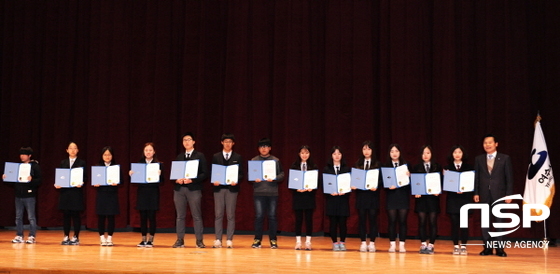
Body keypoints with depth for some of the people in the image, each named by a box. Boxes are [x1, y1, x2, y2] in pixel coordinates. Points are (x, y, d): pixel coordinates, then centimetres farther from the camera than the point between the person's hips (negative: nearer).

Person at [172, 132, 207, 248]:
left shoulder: (200, 156, 3)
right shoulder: (179, 157, 16)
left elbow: (204, 173, -3)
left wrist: (192, 180, -16)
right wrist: (177, 179, -7)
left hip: (194, 189, -4)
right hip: (179, 188, 4)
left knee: (197, 216, -2)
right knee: (180, 216, 5)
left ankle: (199, 241, 3)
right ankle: (180, 240, 11)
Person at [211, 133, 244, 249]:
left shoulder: (237, 157, 7)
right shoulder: (216, 157, 9)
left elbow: (241, 174, 4)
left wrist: (236, 181, -15)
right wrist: (214, 181, -11)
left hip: (232, 188, -1)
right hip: (219, 187, 1)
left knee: (231, 215, 0)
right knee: (218, 214, 0)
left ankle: (229, 240, 5)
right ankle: (218, 240, 4)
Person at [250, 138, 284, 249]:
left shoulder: (276, 160, 8)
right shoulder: (254, 160, 9)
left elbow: (282, 175, 4)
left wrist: (274, 178, -14)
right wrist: (254, 179, -13)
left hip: (272, 192, 0)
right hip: (258, 192, 0)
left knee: (272, 216, 3)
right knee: (259, 216, -1)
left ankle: (273, 240, 10)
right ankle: (257, 240, 8)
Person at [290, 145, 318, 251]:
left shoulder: (314, 166, 4)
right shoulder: (294, 166, 3)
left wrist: (312, 188, -17)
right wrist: (296, 189, -16)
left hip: (309, 196, 0)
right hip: (297, 196, 0)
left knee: (309, 219, 2)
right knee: (298, 219, 3)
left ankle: (308, 242, 8)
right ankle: (298, 242, 10)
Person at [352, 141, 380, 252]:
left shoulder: (377, 164, 3)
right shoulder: (357, 164, 9)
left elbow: (381, 179, -2)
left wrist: (376, 187, -20)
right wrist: (353, 185, -12)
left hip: (373, 195, -2)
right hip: (360, 194, 2)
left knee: (372, 218, 0)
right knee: (362, 219, 3)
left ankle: (372, 243, 7)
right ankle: (363, 242, 9)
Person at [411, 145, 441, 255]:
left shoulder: (437, 167, 6)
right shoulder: (416, 168, 6)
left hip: (433, 197, 0)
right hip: (421, 197, 0)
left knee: (433, 222, 0)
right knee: (422, 221, 1)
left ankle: (431, 245, 5)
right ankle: (423, 244, 8)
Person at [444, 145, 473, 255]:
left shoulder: (468, 167, 5)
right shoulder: (447, 168, 8)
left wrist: (464, 190, -13)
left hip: (465, 198, -1)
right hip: (452, 198, 1)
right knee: (454, 222, 0)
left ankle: (463, 246, 6)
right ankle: (456, 246, 7)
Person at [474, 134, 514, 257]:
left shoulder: (505, 158, 2)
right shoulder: (479, 159, 9)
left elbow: (509, 178, 0)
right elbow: (476, 177, 8)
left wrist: (509, 195, -7)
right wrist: (476, 193, -1)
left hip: (499, 194, -2)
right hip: (484, 194, 2)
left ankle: (499, 249, 7)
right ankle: (487, 248, 10)